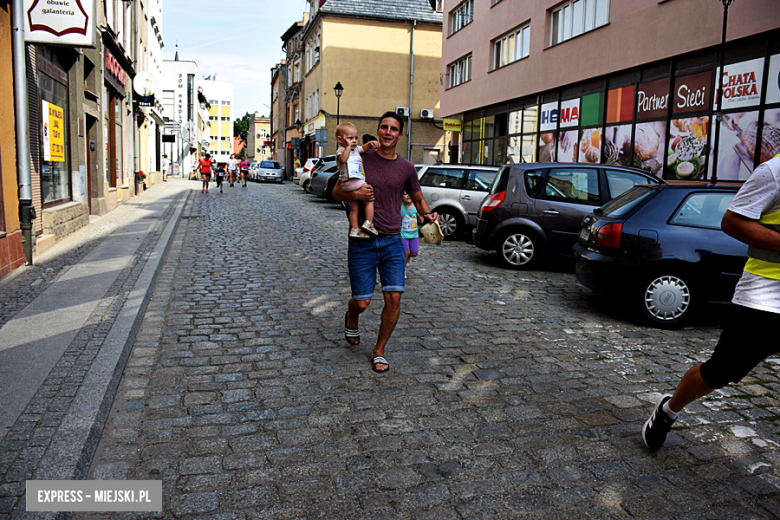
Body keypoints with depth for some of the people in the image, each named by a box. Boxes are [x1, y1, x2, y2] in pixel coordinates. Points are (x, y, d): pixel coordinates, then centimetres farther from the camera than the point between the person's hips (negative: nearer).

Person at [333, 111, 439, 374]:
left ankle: (379, 351, 14)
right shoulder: (361, 159, 1)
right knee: (362, 302, 0)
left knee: (394, 297, -7)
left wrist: (428, 214, -5)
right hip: (362, 243, -2)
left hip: (392, 242, 2)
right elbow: (336, 191, 5)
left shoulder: (406, 168, 6)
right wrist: (353, 194, -17)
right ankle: (351, 319, 40)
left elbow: (418, 198, 18)